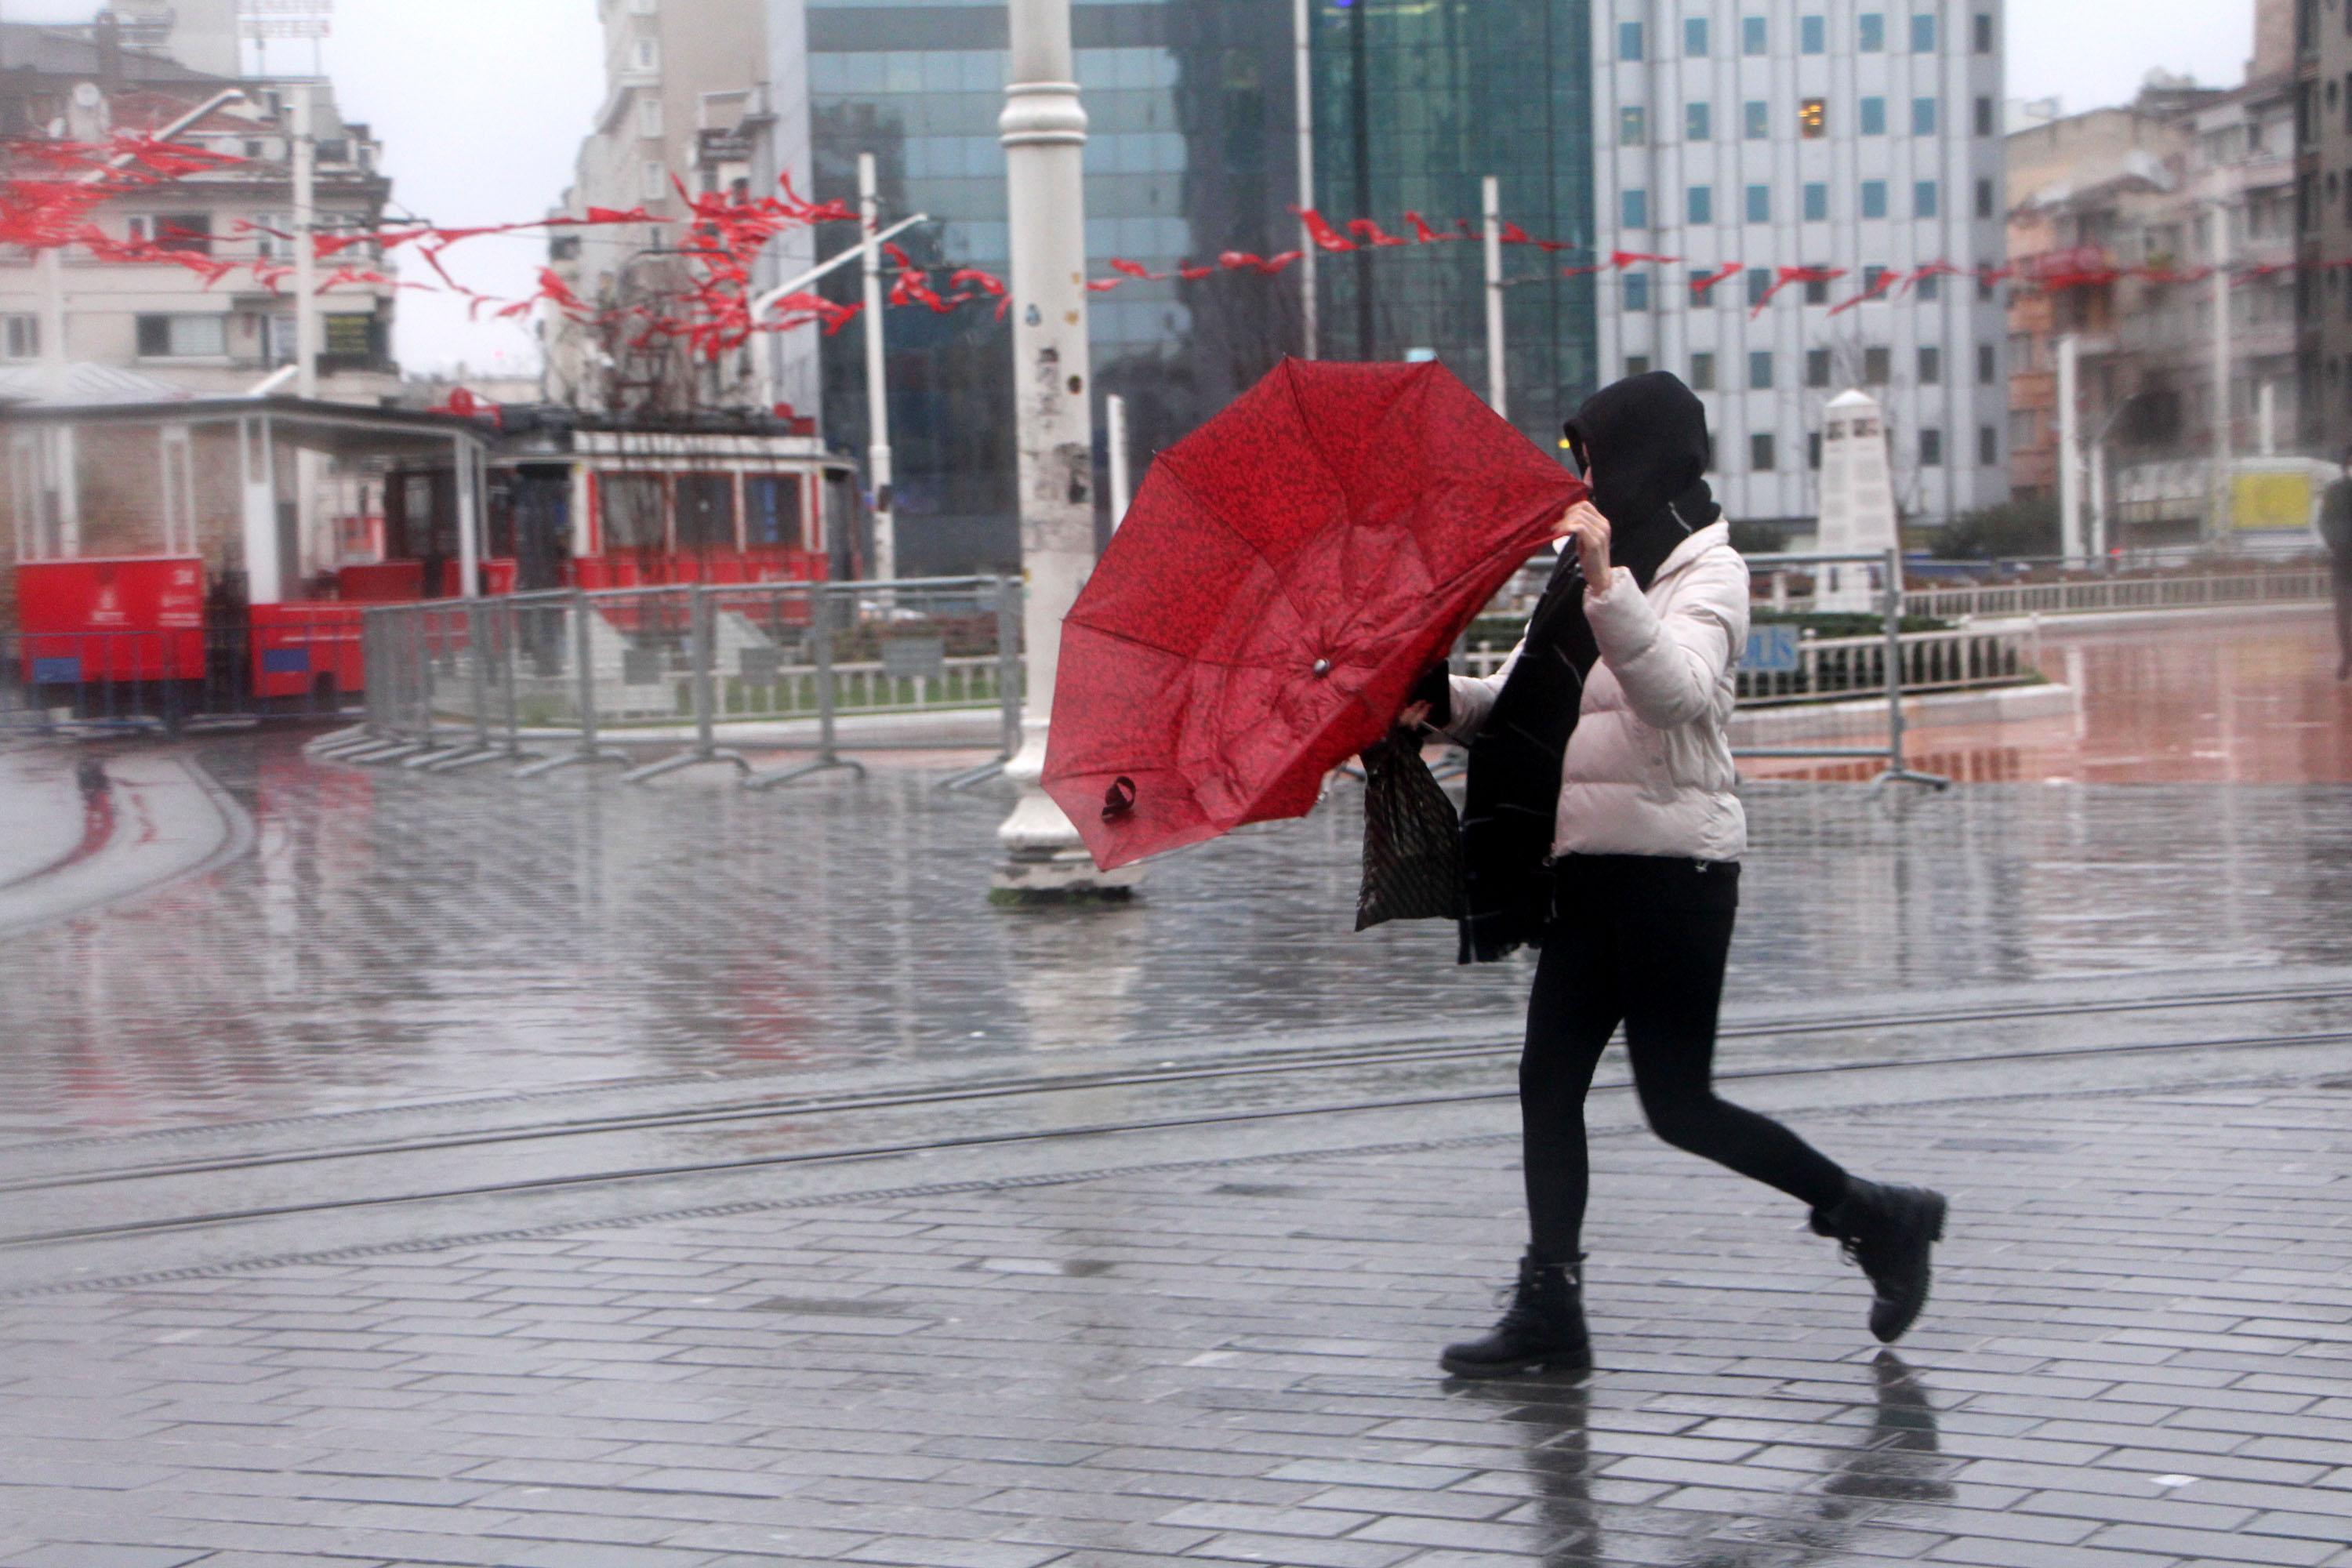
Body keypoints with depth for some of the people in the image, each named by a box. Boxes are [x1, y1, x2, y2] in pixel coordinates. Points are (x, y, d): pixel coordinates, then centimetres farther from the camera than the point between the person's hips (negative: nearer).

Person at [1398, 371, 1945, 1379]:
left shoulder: (1707, 572, -8)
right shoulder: (1589, 570, 18)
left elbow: (1677, 689, -29)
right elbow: (1521, 704, 19)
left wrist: (1605, 580, -39)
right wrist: (1445, 701, 1)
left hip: (1674, 866, -8)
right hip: (1590, 867, 8)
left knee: (1677, 1103, -6)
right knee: (1549, 1082, 4)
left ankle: (1878, 1218, 10)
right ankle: (1549, 1311, 8)